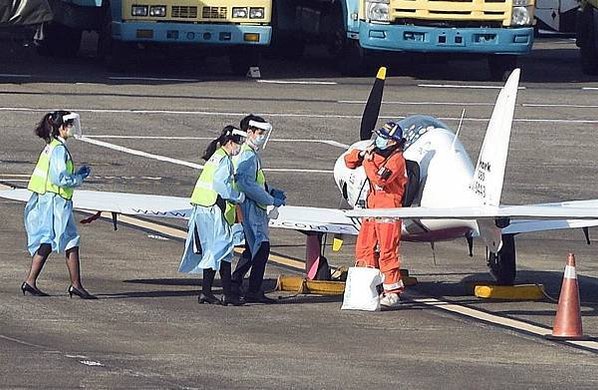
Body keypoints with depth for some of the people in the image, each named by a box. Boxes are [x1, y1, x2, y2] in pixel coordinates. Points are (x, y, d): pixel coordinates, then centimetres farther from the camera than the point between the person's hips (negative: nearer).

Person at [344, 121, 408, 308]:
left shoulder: (396, 159, -12)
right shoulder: (376, 153, 12)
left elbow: (380, 179, -25)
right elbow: (349, 162, 18)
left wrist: (368, 160, -18)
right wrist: (361, 154, -2)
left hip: (388, 210, -9)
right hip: (372, 208, 9)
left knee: (387, 252, -9)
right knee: (363, 250, 9)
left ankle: (393, 292, -6)